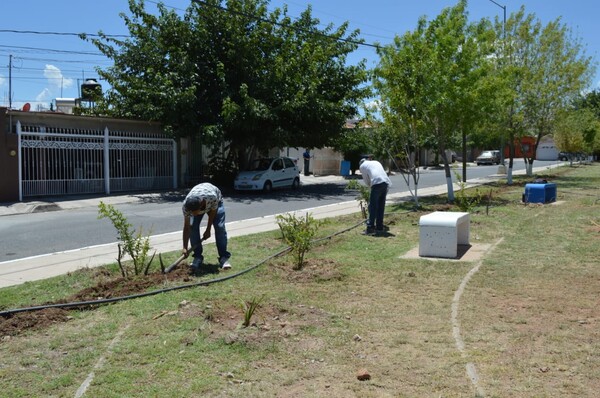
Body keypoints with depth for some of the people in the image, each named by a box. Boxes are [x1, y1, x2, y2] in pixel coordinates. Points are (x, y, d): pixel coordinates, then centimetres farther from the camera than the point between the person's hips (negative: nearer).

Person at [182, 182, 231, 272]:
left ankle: (224, 257, -6)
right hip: (194, 204, 2)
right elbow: (186, 227, -30)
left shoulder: (212, 197, -46)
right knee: (192, 227, -17)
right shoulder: (186, 205, -37)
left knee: (220, 227, -15)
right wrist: (185, 248, -32)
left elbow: (213, 212, -23)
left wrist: (208, 230, -16)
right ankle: (198, 257, -4)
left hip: (215, 202, -2)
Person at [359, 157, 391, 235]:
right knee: (381, 207, 12)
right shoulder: (376, 162, 34)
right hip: (386, 183, 6)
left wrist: (370, 186, 35)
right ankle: (379, 228, 16)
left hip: (377, 183, -6)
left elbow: (366, 180, 18)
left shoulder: (362, 166, 18)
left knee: (372, 207, -5)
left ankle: (370, 228, -10)